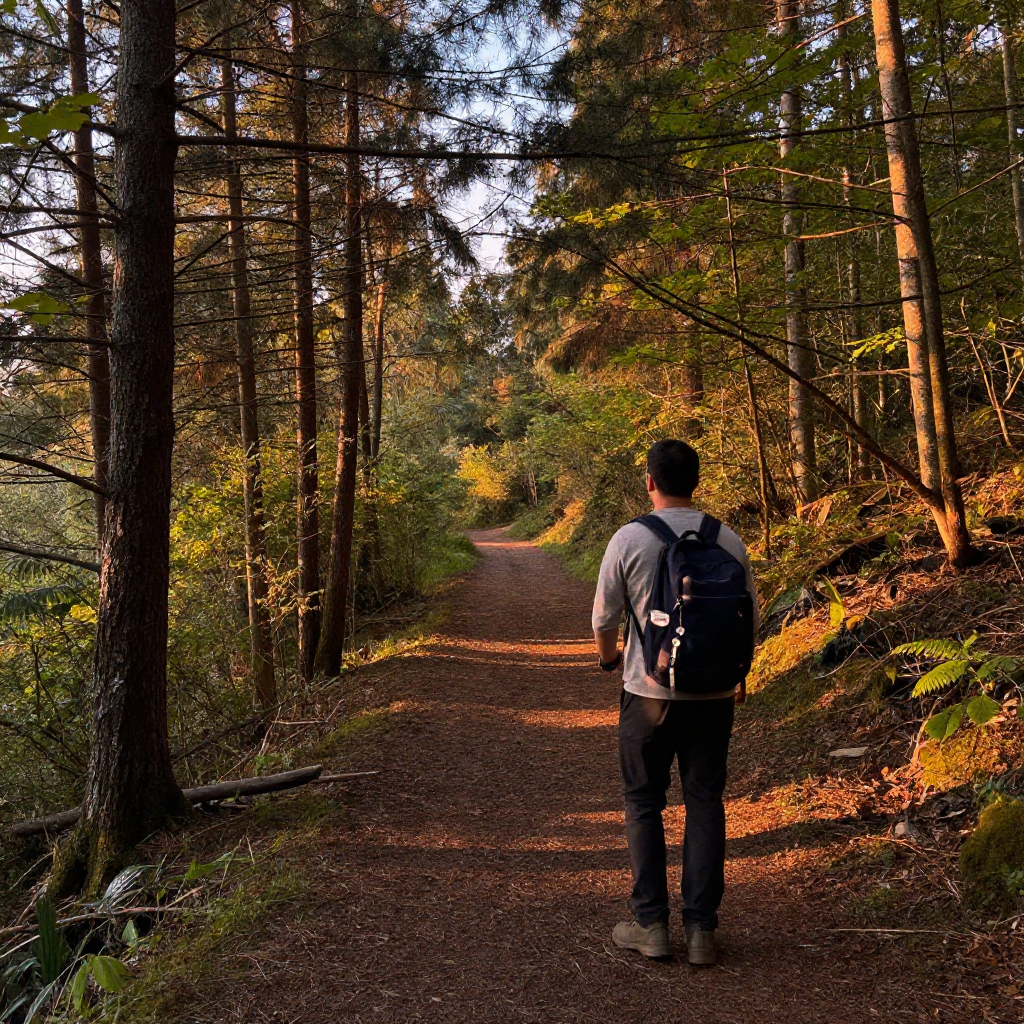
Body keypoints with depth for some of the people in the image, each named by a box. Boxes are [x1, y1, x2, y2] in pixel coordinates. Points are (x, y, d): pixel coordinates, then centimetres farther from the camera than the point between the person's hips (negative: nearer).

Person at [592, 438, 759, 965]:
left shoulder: (629, 539, -9)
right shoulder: (729, 541, -1)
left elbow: (604, 617, -2)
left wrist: (608, 657, 20)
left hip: (649, 693, -2)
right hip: (714, 695, 3)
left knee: (644, 805, 12)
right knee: (705, 804, 12)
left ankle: (650, 924, 17)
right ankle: (701, 928, 17)